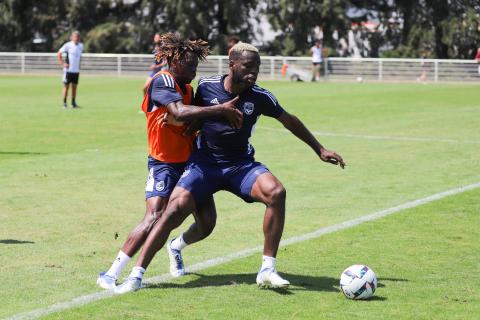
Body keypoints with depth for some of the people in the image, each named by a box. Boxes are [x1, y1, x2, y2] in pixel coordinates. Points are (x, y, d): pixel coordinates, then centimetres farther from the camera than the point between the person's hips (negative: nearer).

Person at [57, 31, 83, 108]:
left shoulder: (81, 46, 8)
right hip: (68, 70, -5)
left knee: (74, 86, 7)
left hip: (76, 70, 5)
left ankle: (73, 103, 13)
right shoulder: (68, 45, -8)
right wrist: (63, 63, -11)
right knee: (66, 86, -1)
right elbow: (59, 54, -5)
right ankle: (64, 103, 5)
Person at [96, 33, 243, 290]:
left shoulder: (187, 89, 13)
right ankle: (110, 275, -16)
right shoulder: (163, 81, -15)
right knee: (154, 218, -21)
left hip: (188, 161, 9)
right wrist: (220, 110, -28)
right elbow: (180, 113, -31)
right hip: (164, 163, -9)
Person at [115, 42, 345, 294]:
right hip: (204, 164, -1)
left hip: (241, 164, 1)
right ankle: (136, 276, -8)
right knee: (176, 209, -21)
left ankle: (267, 270, -17)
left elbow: (289, 121, 10)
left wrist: (320, 150, 15)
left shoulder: (260, 98, -5)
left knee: (276, 192, -26)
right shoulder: (206, 87, -7)